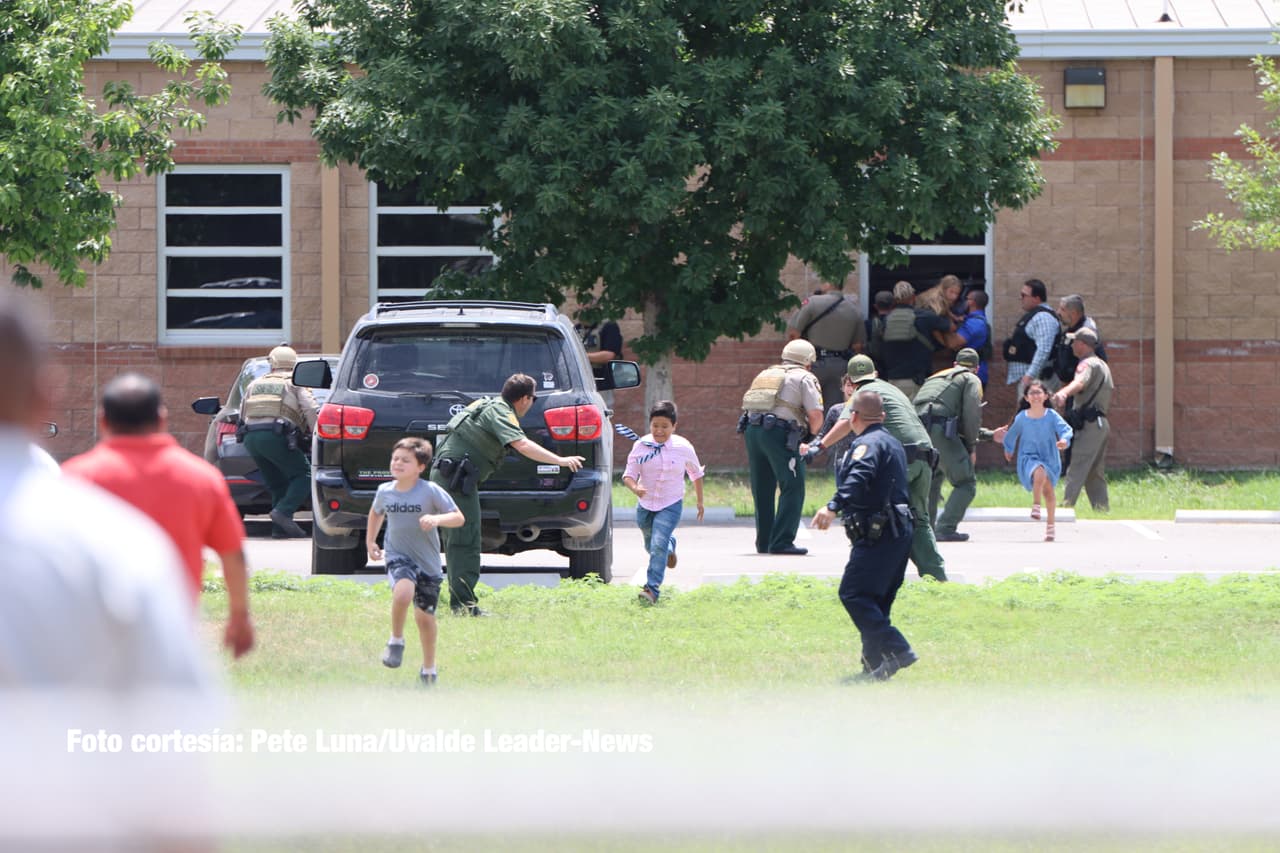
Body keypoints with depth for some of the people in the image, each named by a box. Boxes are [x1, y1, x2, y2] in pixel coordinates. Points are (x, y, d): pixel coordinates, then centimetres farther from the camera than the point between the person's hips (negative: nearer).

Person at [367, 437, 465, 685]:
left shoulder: (431, 491, -12)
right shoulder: (385, 491, -1)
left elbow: (459, 518, -13)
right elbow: (376, 513, 23)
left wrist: (437, 519, -31)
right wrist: (370, 541, 18)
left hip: (428, 562, 0)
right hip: (398, 556, 0)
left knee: (425, 617, 9)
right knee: (403, 592, -32)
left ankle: (429, 669, 31)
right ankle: (396, 641, -8)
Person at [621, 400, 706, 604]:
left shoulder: (683, 448, -8)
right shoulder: (641, 446, -8)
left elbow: (696, 474, 8)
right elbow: (628, 475, -7)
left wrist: (700, 501, 15)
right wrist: (635, 488, -30)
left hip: (671, 505, -3)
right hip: (645, 504, 3)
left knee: (658, 544, -21)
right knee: (651, 545, 22)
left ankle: (652, 588, -19)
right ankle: (670, 546, 58)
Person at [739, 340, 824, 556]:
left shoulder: (765, 374, 27)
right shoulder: (804, 378, 6)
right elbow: (816, 414, -3)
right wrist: (811, 434, 19)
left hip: (751, 429, 7)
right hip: (779, 432, -7)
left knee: (762, 490, 15)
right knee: (793, 488, -3)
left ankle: (764, 542, 19)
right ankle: (781, 542, -11)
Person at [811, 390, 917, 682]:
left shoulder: (868, 444, -11)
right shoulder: (893, 443, 20)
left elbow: (859, 477, -31)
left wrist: (834, 506, -43)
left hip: (878, 534, -10)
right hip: (900, 530, 10)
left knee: (854, 594, -12)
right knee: (876, 600, 13)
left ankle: (897, 650, -20)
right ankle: (875, 665, 12)